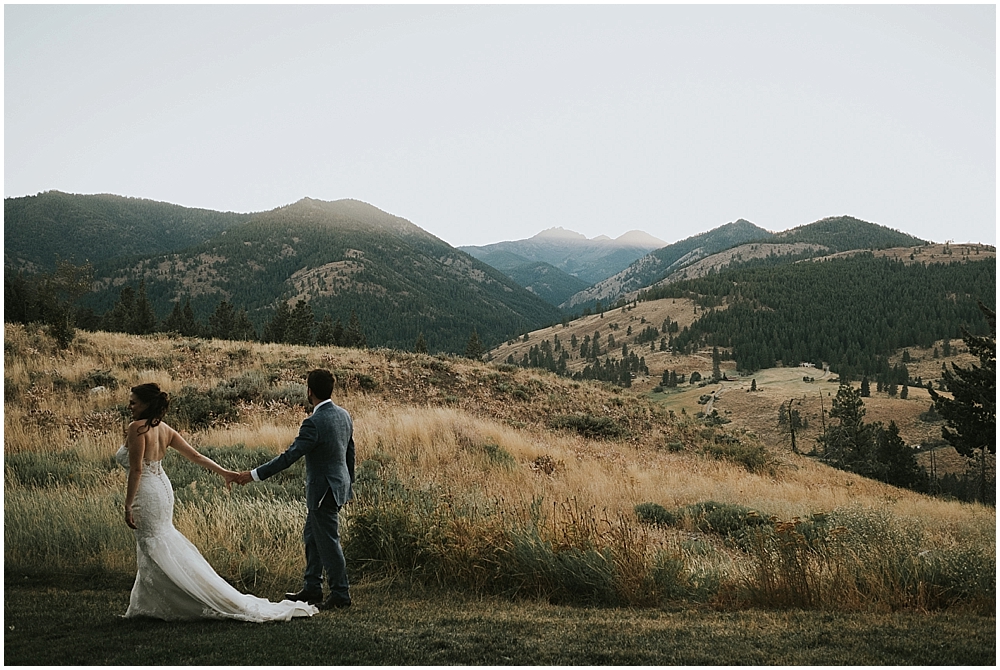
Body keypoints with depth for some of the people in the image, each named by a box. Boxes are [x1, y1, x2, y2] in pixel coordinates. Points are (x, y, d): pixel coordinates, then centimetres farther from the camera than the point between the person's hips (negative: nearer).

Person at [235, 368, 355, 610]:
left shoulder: (314, 423, -24)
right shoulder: (343, 415, 3)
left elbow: (289, 456, -23)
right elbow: (350, 452, 13)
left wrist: (255, 474, -18)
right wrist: (348, 483, 25)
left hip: (324, 490, -9)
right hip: (338, 484, 9)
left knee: (328, 542, 2)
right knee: (312, 537, 19)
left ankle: (341, 595, 12)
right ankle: (312, 589, 28)